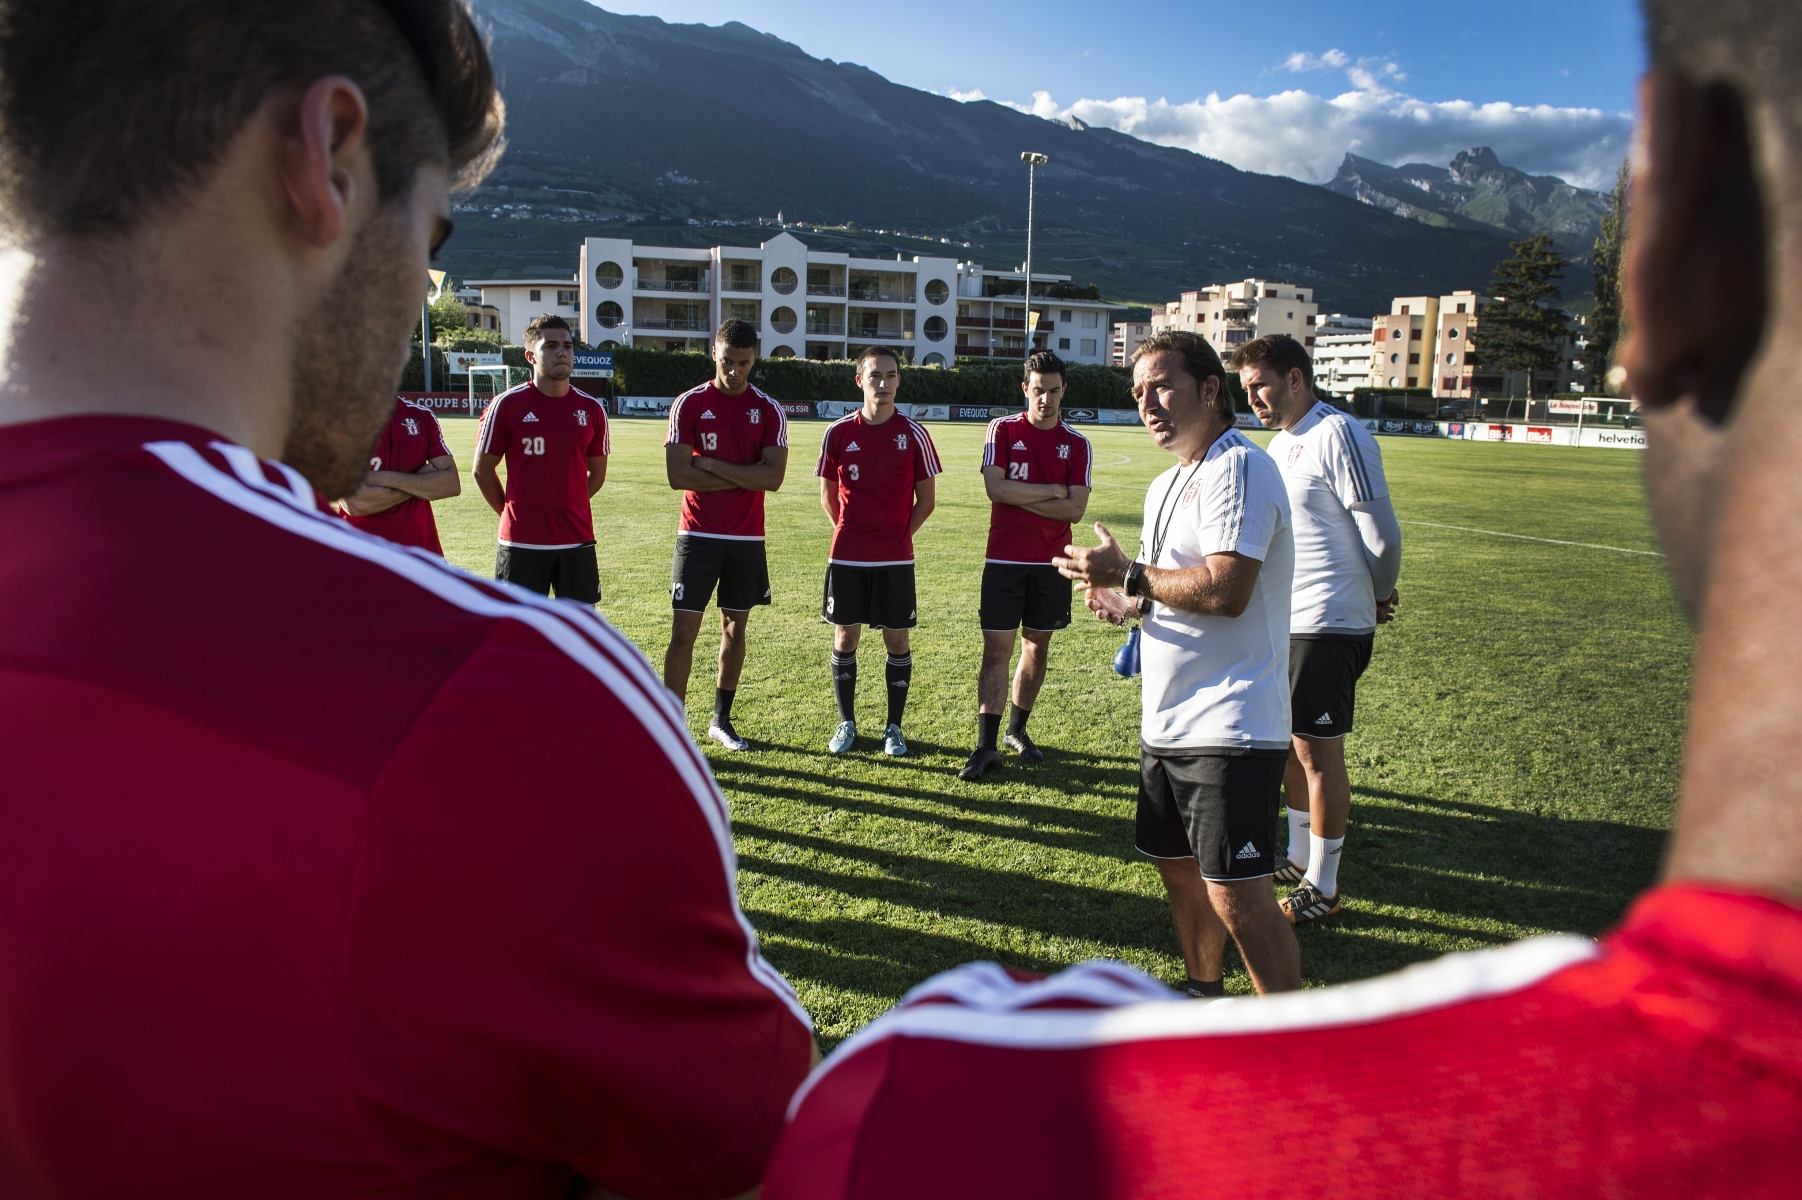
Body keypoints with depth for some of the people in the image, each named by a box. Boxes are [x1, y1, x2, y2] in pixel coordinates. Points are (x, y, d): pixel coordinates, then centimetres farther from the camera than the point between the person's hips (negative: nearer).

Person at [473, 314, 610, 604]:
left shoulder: (592, 409, 4)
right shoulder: (507, 405, -5)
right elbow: (483, 470, 4)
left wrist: (567, 508, 13)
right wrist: (514, 513, 8)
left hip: (577, 540, 3)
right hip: (521, 544, -3)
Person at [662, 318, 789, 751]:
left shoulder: (769, 410, 2)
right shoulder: (689, 404, -2)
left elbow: (773, 476, -10)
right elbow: (678, 475, -11)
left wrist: (712, 465, -13)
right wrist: (744, 477, -11)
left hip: (747, 538, 2)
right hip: (698, 535, -2)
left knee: (735, 628, 10)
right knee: (684, 630, -5)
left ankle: (721, 720, 24)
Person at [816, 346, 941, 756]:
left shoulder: (913, 434, -2)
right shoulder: (838, 433, 1)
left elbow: (926, 498, 5)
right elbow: (828, 494, 11)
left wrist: (899, 534, 3)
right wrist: (850, 532, 7)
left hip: (896, 558, -1)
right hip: (846, 556, 1)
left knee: (897, 640, 4)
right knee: (845, 638, 7)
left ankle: (894, 727, 17)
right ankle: (846, 723, 22)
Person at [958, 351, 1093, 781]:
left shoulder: (1077, 444, 3)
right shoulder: (1002, 430, 0)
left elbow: (1075, 508, -7)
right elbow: (996, 488, -13)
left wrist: (1020, 497, -12)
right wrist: (1052, 491, -10)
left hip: (1051, 563, 2)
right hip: (1004, 560, -2)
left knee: (1038, 649, 11)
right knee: (996, 650, -4)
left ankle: (1018, 730, 27)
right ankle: (986, 746, 0)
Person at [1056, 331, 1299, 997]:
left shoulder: (1238, 467, -15)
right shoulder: (1165, 485, 16)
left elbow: (1224, 591, -26)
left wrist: (1127, 574, -15)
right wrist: (1132, 603, 4)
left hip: (1229, 726, -10)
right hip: (1168, 720, 10)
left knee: (1237, 897, -9)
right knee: (1179, 868, 21)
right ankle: (1204, 995, 40)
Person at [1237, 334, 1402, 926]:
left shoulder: (1338, 436, -16)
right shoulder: (1280, 442, 13)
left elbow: (1382, 536, -15)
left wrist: (1378, 598, -1)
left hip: (1329, 624, -9)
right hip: (1284, 620, 9)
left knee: (1316, 748, -1)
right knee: (1290, 743, 16)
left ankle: (1322, 887, 12)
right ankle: (1298, 855, 32)